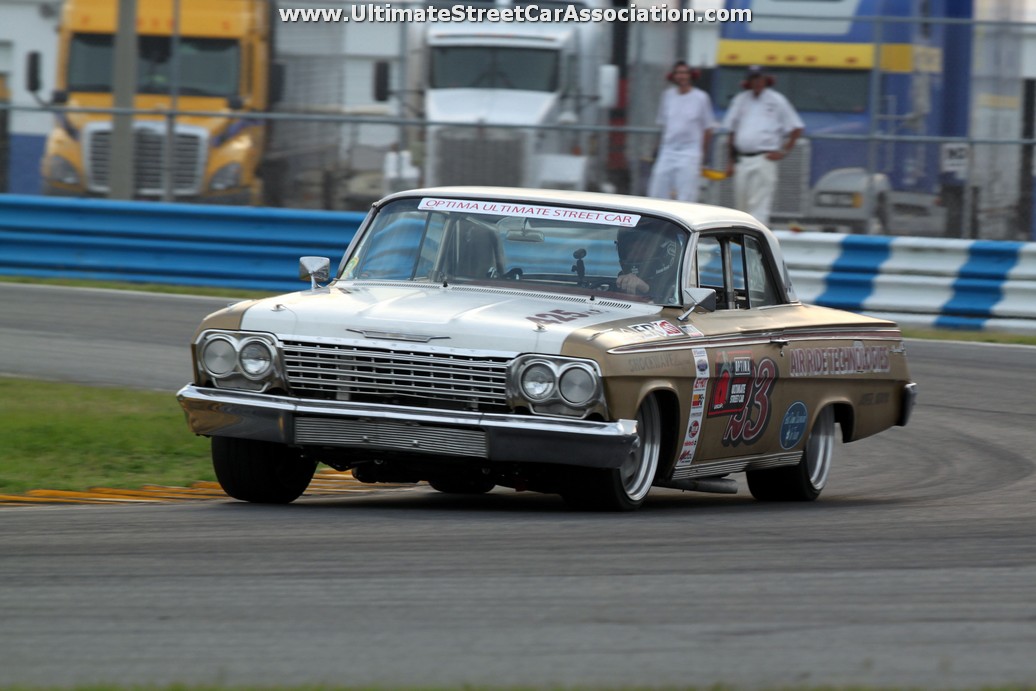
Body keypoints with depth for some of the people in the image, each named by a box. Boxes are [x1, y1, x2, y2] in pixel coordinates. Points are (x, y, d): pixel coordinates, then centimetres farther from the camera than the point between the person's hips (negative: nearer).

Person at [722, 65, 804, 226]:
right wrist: (731, 161, 15)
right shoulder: (740, 100, 14)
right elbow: (732, 132, 19)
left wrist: (784, 152, -3)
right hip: (742, 160, 5)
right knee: (742, 206, 7)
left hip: (764, 160, -5)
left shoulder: (776, 100, 2)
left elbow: (796, 129, 4)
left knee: (759, 205, -13)